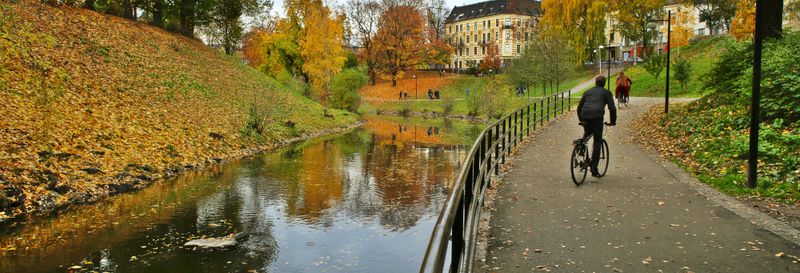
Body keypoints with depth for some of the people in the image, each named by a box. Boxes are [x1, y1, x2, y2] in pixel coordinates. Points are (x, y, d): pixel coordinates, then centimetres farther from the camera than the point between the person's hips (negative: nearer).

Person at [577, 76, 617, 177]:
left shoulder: (587, 92, 27)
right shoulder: (606, 92, 17)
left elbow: (579, 107, 27)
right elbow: (612, 108, 8)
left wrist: (581, 120, 36)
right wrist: (613, 121, 19)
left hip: (585, 117, 3)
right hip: (597, 117, -3)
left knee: (587, 134, 30)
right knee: (597, 142, 4)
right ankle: (594, 169, 1)